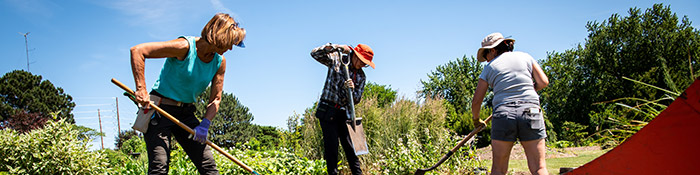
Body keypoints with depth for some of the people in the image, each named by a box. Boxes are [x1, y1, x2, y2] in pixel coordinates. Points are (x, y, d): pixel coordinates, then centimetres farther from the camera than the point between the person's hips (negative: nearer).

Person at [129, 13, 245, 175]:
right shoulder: (185, 47, -19)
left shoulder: (219, 62, 1)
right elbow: (137, 51, -21)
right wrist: (141, 89, -27)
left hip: (186, 114, 6)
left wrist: (205, 124, -14)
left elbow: (215, 99, 3)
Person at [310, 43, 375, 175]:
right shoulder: (336, 60, -2)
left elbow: (357, 100, 3)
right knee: (331, 147, -7)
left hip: (344, 113, 4)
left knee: (351, 146, 4)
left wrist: (352, 89, -19)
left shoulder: (361, 76, 7)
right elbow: (315, 53, -13)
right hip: (327, 109, -4)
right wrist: (336, 47, -20)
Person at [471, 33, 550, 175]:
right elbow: (543, 82, 10)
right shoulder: (525, 57, 15)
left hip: (503, 115, -1)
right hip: (531, 111, 1)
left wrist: (476, 120, 28)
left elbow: (476, 101, 11)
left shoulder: (489, 68, 12)